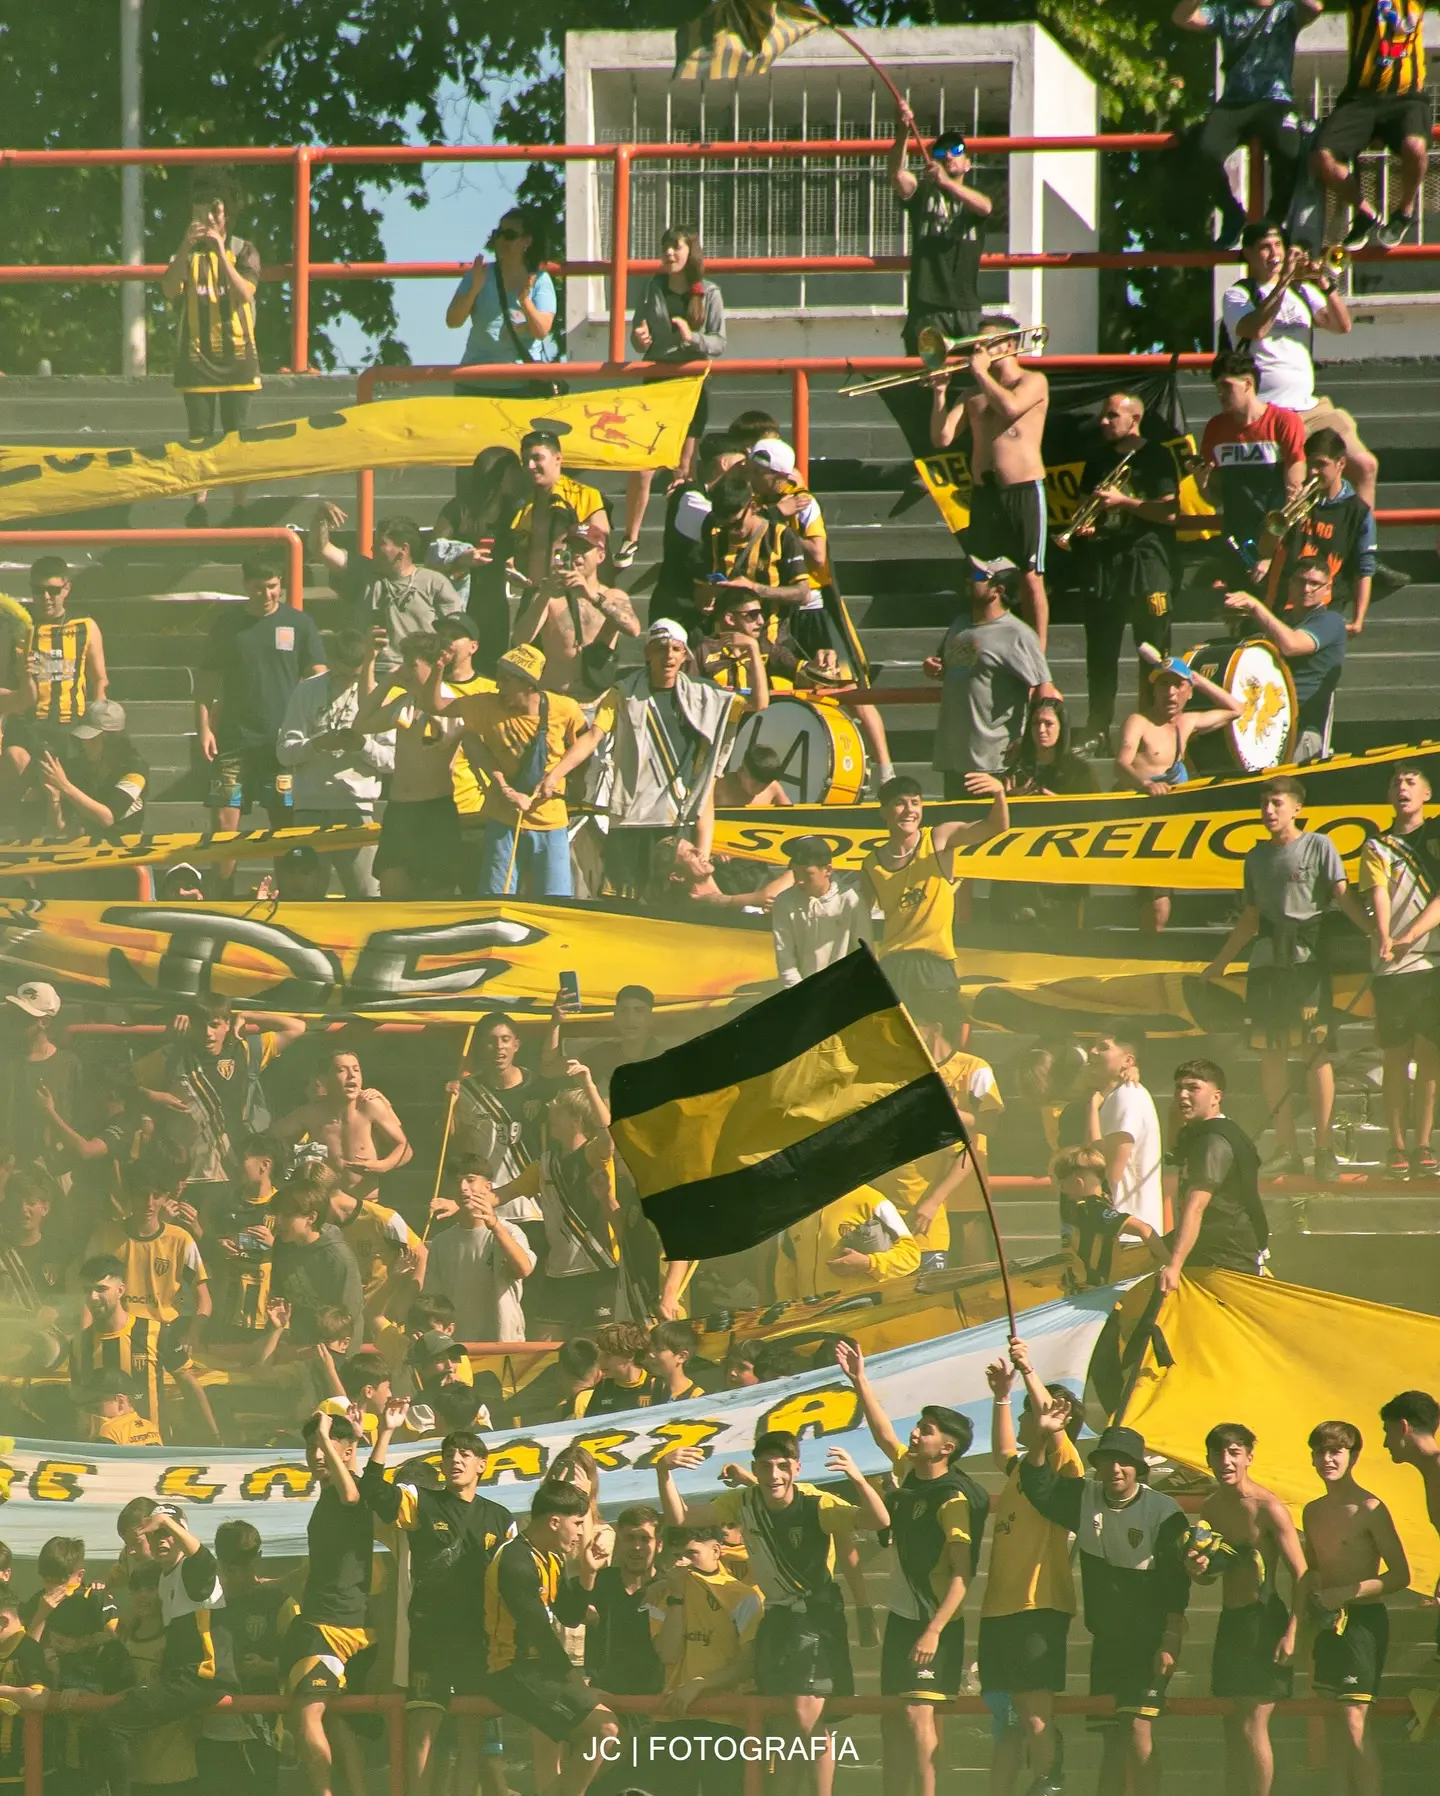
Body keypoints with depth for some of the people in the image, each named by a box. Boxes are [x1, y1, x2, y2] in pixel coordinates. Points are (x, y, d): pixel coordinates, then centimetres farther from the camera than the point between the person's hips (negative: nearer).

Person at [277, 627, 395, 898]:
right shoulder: (306, 692, 6)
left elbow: (392, 759, 3)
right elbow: (284, 751, 2)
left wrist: (364, 745, -15)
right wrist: (317, 744, -16)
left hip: (356, 807, -1)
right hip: (310, 807, 1)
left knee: (366, 891, -5)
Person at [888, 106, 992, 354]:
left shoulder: (972, 197, 16)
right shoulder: (922, 192, 13)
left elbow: (985, 207, -9)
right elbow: (896, 173, -8)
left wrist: (946, 182, -27)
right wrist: (903, 135, -27)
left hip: (967, 307, 2)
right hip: (927, 307, -2)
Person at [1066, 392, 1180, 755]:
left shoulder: (1156, 458, -1)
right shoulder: (1098, 461, 16)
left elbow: (1169, 512, -10)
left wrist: (1123, 501, -14)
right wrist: (1084, 527, 1)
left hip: (1146, 564, -5)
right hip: (1102, 562, 5)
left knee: (1154, 651, -4)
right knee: (1100, 653, 4)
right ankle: (1097, 732, 8)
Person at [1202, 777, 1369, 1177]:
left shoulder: (1318, 846, 1)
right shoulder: (1257, 856, 17)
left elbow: (1343, 896, -8)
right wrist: (1220, 963, 28)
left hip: (1307, 959, -6)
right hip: (1266, 962, 6)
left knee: (1317, 1050, -8)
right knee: (1270, 1053, 2)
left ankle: (1324, 1147, -6)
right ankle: (1286, 1148, 7)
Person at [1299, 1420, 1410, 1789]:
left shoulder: (1369, 1509, -11)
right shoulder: (1313, 1512, 12)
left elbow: (1400, 1575, -12)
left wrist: (1346, 1592, -18)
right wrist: (1309, 1599, 5)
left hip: (1363, 1620, -8)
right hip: (1328, 1623, 8)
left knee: (1354, 1719, -15)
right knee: (1333, 1721, 8)